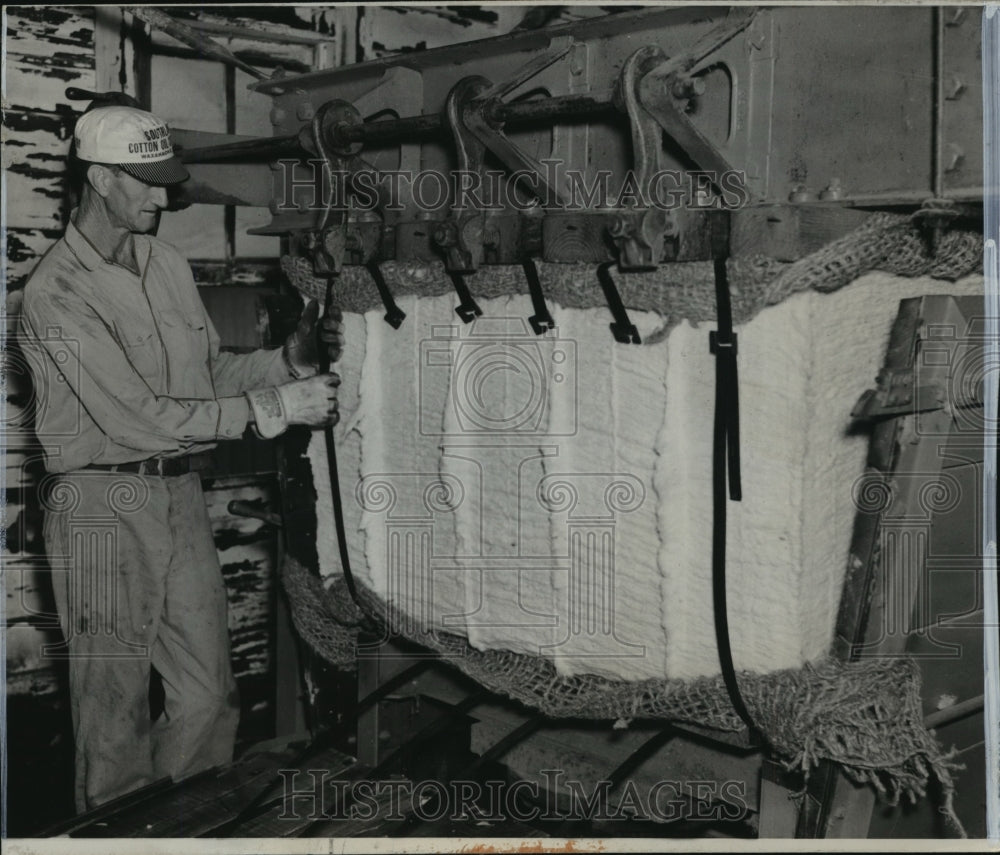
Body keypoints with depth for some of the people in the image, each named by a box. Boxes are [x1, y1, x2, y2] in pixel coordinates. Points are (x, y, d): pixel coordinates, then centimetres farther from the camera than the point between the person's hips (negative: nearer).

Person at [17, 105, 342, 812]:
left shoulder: (169, 264, 12)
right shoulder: (56, 291, -12)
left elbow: (210, 371, 16)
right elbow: (138, 415, -19)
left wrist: (290, 359, -2)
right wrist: (274, 407, -19)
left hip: (182, 494, 7)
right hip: (103, 507, -6)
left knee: (210, 694, 10)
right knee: (116, 705, 5)